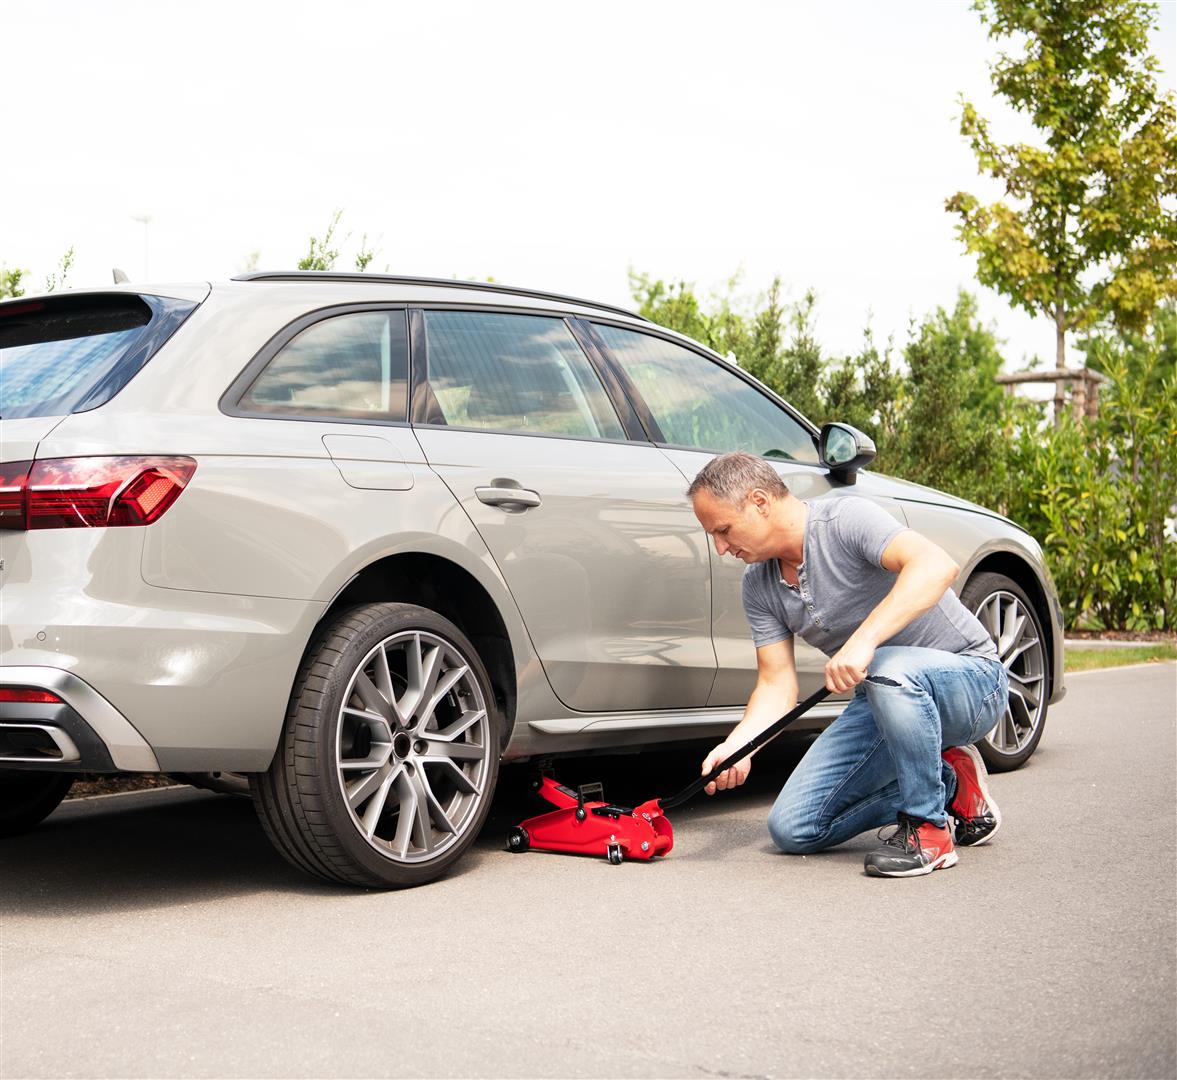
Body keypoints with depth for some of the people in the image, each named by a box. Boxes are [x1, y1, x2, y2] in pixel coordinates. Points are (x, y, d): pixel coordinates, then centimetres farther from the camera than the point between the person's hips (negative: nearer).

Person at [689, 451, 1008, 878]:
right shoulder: (759, 586, 2)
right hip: (886, 700, 8)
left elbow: (937, 565, -38)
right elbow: (777, 685, 0)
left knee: (888, 669, -42)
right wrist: (737, 745, -19)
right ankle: (948, 785, 11)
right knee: (792, 830, -3)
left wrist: (863, 640, -47)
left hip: (969, 676, -8)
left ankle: (928, 830, -21)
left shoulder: (845, 518, -21)